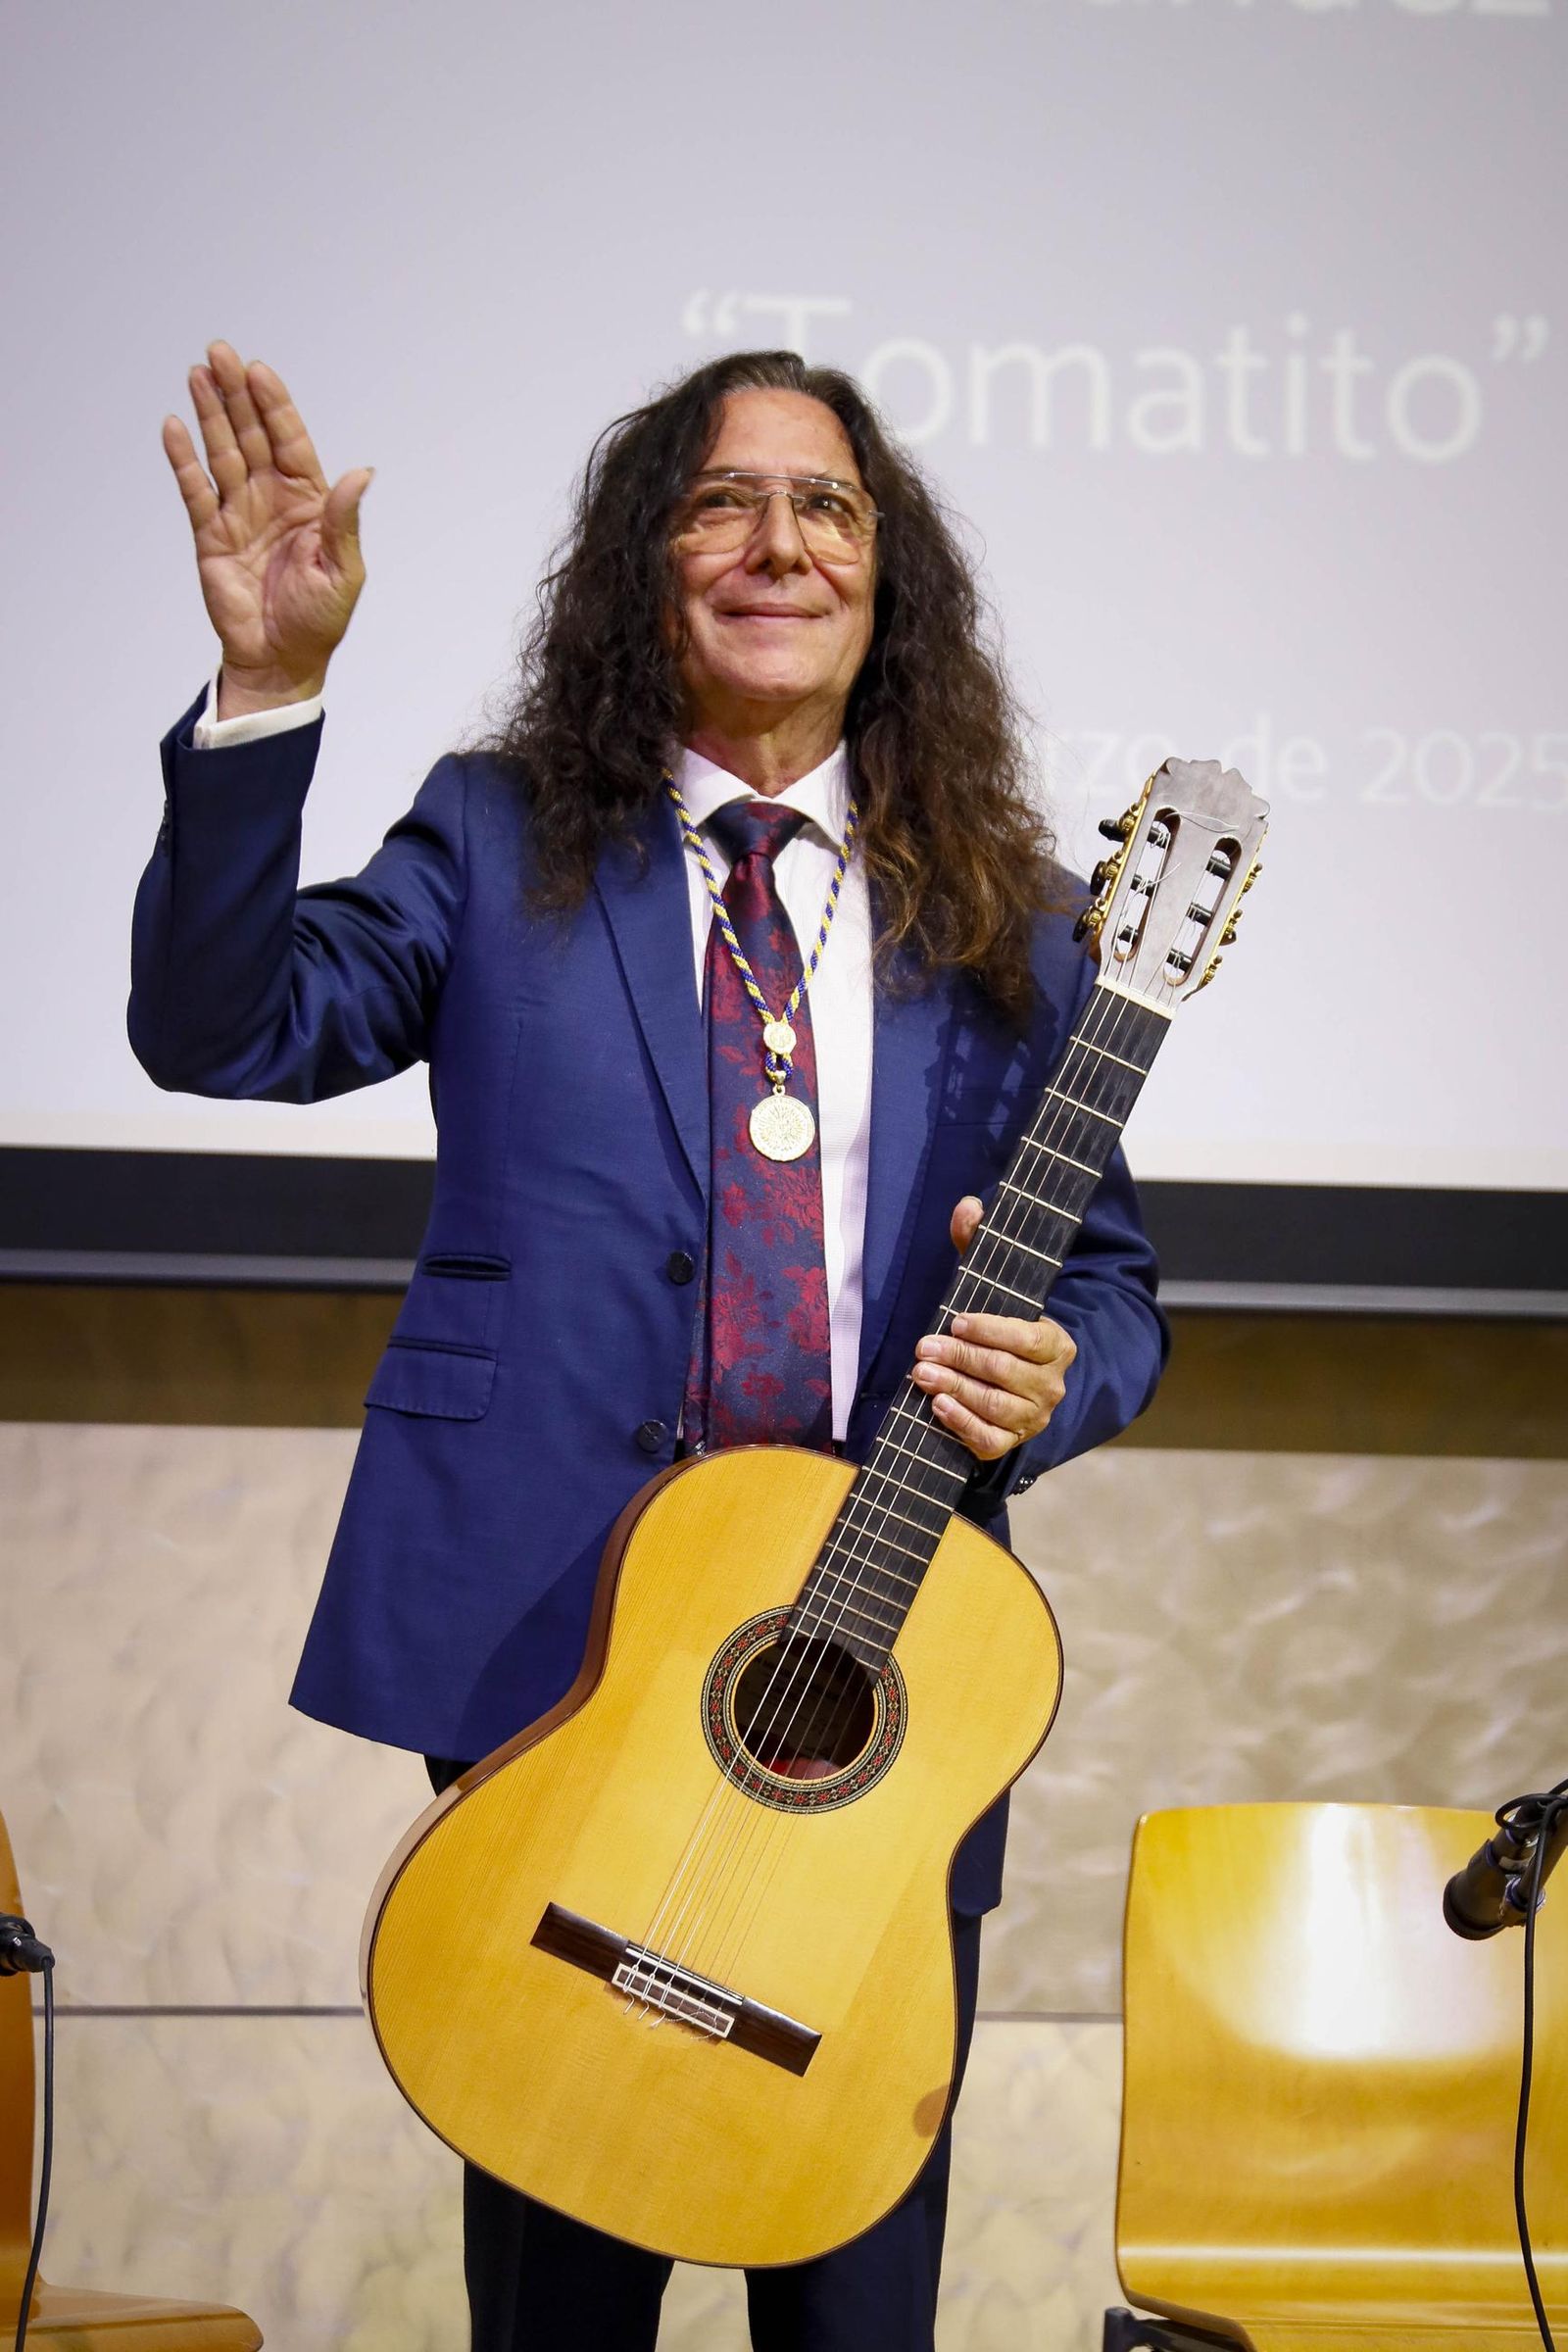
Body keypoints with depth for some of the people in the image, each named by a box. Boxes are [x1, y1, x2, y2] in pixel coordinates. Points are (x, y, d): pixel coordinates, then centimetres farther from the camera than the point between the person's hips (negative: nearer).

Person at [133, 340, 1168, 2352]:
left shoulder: (1000, 918, 10)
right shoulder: (501, 842, 7)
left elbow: (1109, 1279, 14)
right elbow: (224, 1028, -7)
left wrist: (1047, 1378, -10)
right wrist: (267, 691, -19)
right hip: (549, 1638, -1)